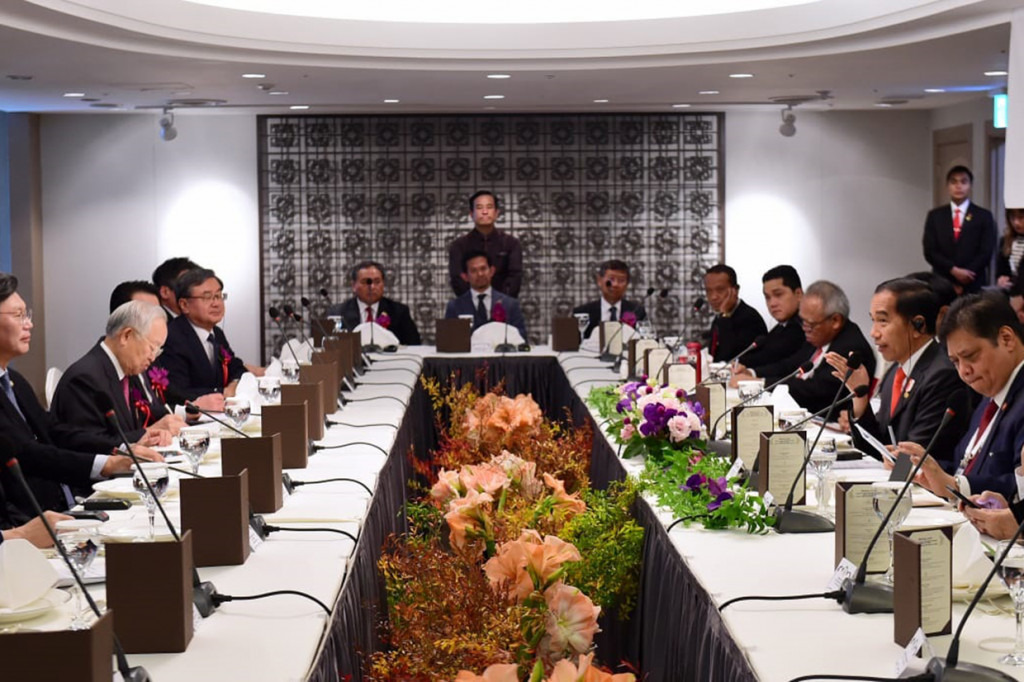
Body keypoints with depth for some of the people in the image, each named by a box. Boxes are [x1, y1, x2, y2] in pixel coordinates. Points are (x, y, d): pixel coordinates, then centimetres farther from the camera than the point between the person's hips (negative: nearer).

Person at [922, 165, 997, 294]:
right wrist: (954, 270, -13)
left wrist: (962, 284, -10)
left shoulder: (984, 216, 6)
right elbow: (930, 251, 3)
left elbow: (986, 252, -1)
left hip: (973, 286, -1)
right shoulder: (935, 216, 10)